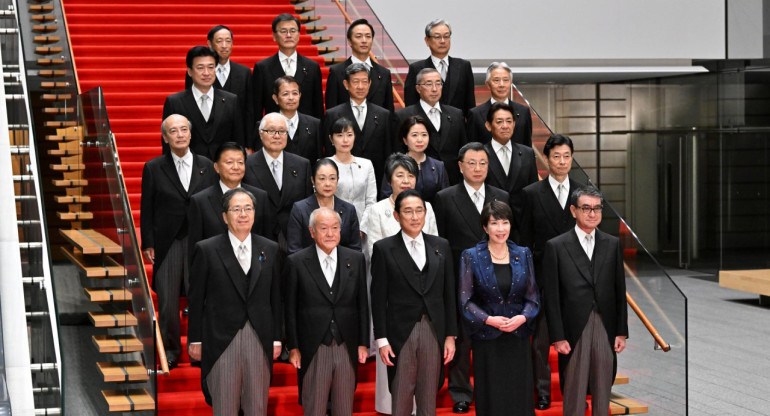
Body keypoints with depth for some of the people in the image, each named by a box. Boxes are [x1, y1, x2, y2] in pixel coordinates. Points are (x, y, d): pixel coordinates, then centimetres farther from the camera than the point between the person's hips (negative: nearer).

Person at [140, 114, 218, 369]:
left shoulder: (206, 166, 7)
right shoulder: (154, 169, 3)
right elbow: (147, 210, 3)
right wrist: (148, 244, -1)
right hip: (167, 244, -1)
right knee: (167, 302, 1)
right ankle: (170, 352, 13)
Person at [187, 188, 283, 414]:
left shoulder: (270, 249, 7)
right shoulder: (206, 250, -1)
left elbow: (276, 297, 9)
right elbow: (196, 299, 1)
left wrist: (277, 338, 7)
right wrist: (195, 340, 0)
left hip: (260, 340, 3)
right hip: (221, 341, -2)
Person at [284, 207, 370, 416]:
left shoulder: (356, 259, 5)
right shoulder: (296, 262, -3)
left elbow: (362, 304, 8)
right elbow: (290, 309, 0)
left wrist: (363, 343, 5)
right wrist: (293, 347, -3)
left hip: (347, 349, 2)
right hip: (313, 350, -2)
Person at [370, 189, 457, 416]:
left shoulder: (441, 246, 8)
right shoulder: (384, 248, -1)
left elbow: (449, 295, 9)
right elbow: (378, 299, -2)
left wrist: (450, 336, 4)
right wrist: (381, 340, -6)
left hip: (434, 331, 3)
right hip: (400, 333, -2)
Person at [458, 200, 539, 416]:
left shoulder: (523, 254, 8)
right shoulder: (471, 257, 0)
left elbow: (533, 296, 8)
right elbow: (465, 299, -2)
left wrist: (523, 317, -10)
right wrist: (488, 319, -15)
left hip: (518, 338, 2)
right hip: (487, 341, -2)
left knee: (520, 398, 1)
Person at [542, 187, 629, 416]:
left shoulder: (613, 244, 9)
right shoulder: (556, 246, -1)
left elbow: (620, 291, 9)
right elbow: (551, 297, -3)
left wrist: (621, 332, 5)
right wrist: (557, 337, -8)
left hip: (606, 330, 3)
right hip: (574, 331, -3)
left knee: (602, 392, 8)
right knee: (574, 393, 0)